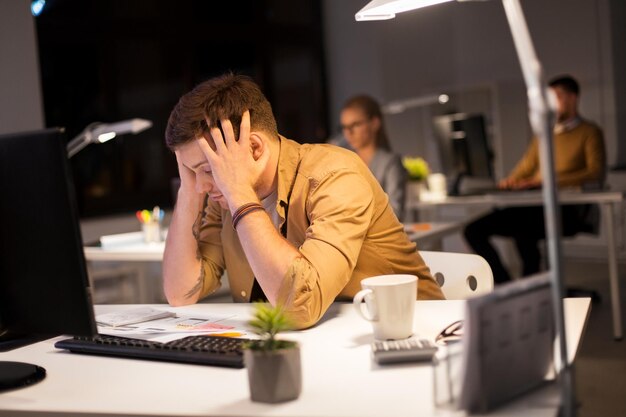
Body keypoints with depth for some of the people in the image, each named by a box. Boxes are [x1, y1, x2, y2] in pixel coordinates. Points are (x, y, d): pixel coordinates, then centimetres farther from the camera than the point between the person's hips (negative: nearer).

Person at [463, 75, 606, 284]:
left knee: (523, 229, -39)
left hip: (566, 210, -7)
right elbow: (525, 167, 30)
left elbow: (596, 174, -6)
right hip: (533, 205, 7)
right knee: (474, 230, -13)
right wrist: (510, 182, 5)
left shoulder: (589, 132, 9)